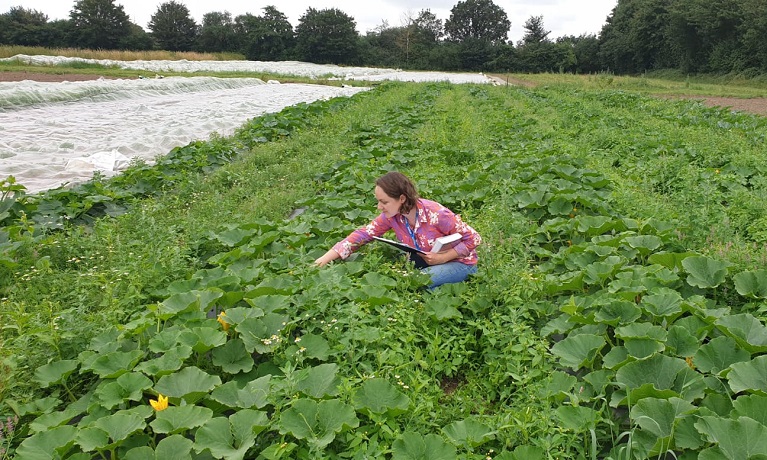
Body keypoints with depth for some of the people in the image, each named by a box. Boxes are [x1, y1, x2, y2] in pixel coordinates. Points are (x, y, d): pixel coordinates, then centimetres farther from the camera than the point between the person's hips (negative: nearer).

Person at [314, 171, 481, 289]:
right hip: (427, 260, 5)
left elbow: (474, 239, -20)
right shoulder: (391, 216, -13)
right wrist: (325, 259, -20)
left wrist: (442, 258, -29)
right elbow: (363, 234, -12)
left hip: (459, 262, -5)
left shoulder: (436, 215, -29)